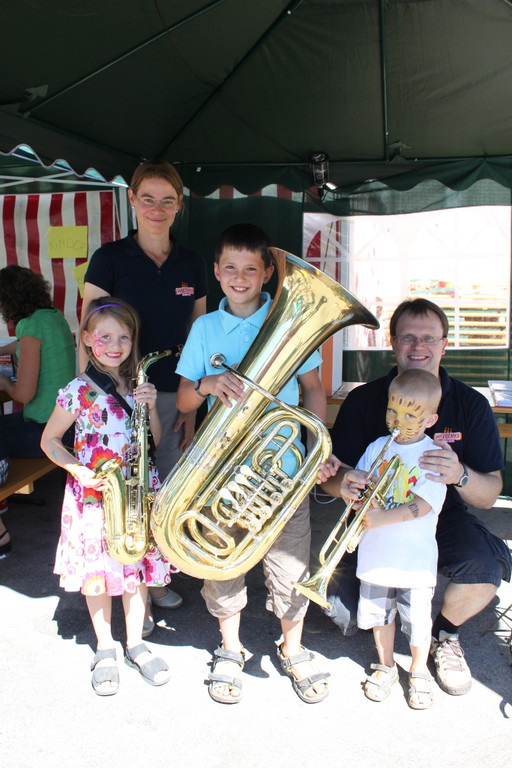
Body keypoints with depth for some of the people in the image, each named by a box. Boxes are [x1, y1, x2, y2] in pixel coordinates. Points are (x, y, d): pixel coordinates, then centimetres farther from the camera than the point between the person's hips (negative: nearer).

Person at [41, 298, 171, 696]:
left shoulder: (138, 385, 3)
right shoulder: (79, 391, -9)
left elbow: (154, 441, 5)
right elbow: (49, 440, -2)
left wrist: (151, 407, -12)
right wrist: (79, 470, -16)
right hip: (94, 494, -3)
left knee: (138, 567, 11)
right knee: (97, 572, 9)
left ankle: (136, 643, 31)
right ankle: (105, 650, 29)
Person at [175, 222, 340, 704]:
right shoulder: (205, 328, 4)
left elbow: (313, 389, 6)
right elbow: (183, 402, 3)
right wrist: (205, 384, -19)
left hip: (284, 470, -1)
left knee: (290, 564, 8)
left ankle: (293, 650, 35)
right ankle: (230, 650, 38)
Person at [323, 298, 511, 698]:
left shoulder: (471, 404, -6)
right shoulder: (363, 401, -8)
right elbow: (332, 480, -7)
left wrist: (460, 475, -31)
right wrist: (344, 482, -33)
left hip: (443, 516, 1)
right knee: (344, 608, -21)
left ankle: (444, 632, 7)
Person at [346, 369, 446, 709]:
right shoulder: (377, 448, 2)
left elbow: (424, 504, -20)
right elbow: (358, 484, 7)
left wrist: (381, 517, -28)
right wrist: (350, 486, -16)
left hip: (415, 559, -3)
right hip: (376, 554, 4)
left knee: (417, 619, 10)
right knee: (379, 613, 17)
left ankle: (419, 671, 37)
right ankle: (386, 666, 42)